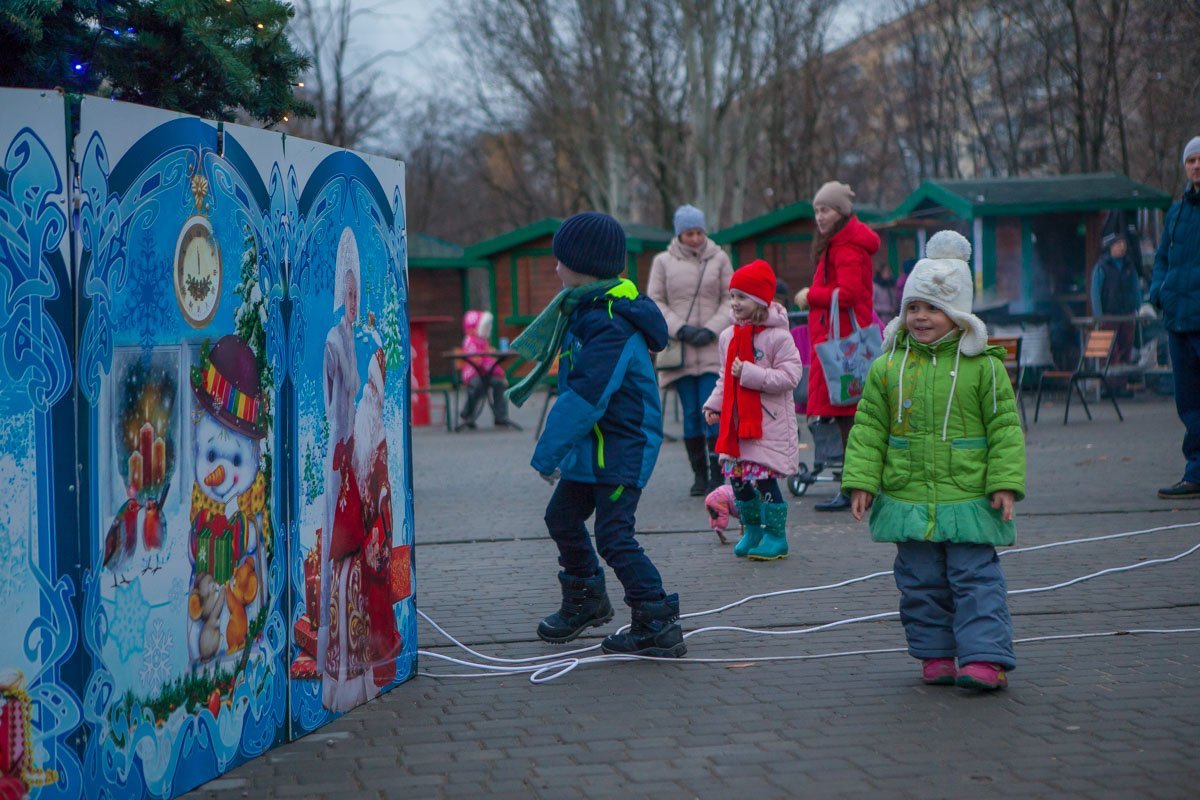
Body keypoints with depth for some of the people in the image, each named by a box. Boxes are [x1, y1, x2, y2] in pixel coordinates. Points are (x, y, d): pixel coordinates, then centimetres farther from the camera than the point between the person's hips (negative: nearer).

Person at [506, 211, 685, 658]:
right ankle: (585, 600, 39)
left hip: (622, 449, -11)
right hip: (594, 445, 11)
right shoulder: (587, 309, 9)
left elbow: (584, 399, -28)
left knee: (613, 536, -12)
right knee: (563, 518, 21)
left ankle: (659, 625, -7)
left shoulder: (610, 328, -25)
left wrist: (547, 454, -23)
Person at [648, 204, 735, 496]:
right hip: (680, 350, 1)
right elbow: (655, 302, 5)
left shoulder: (719, 259, 5)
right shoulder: (663, 262, 6)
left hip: (712, 349, -1)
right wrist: (681, 329, -8)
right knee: (691, 413, 3)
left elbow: (730, 300, 5)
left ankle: (717, 475, -6)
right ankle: (699, 474, 9)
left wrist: (711, 330, -8)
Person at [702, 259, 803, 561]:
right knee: (738, 476, 9)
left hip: (769, 423, -7)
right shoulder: (729, 336, 10)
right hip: (737, 420, 7)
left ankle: (776, 535, 6)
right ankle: (751, 529, 27)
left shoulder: (778, 337, -12)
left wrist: (750, 373, -22)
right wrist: (714, 403, 6)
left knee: (763, 477, -8)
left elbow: (789, 376, -17)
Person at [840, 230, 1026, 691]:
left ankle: (985, 657, -1)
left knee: (975, 577, -3)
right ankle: (935, 654, 21)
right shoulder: (888, 365, 4)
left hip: (969, 498, -3)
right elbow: (869, 427, 7)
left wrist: (1005, 483, -8)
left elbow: (1005, 428, -1)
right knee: (921, 581, 9)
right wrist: (860, 481, 1)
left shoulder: (983, 366, -3)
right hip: (907, 498, 3)